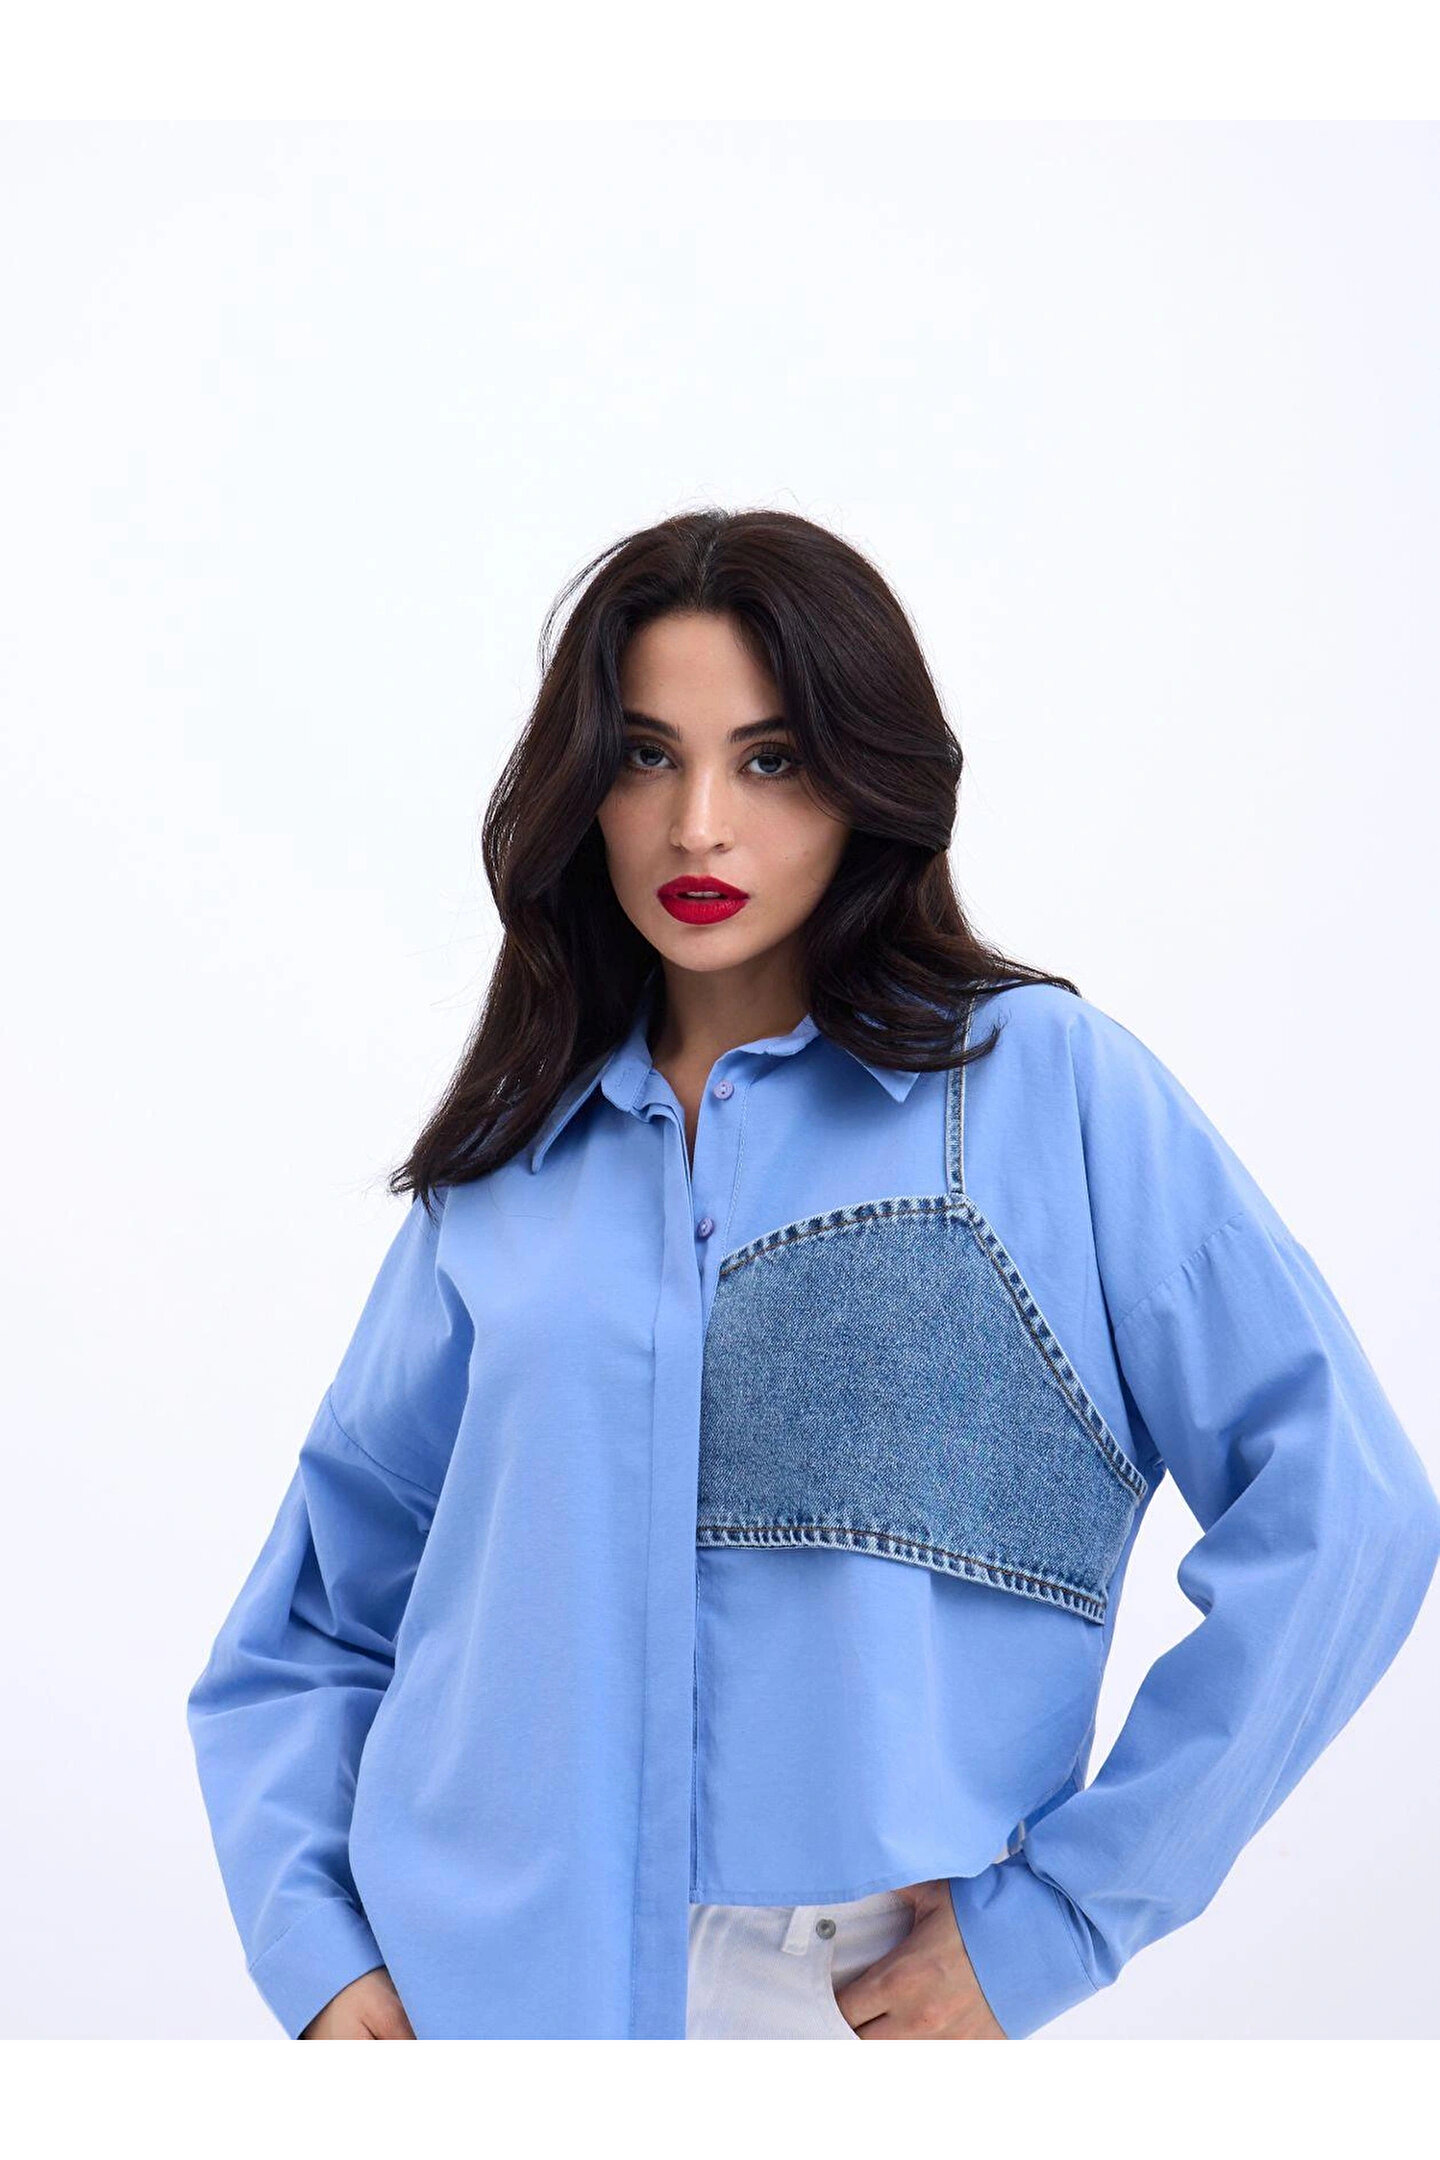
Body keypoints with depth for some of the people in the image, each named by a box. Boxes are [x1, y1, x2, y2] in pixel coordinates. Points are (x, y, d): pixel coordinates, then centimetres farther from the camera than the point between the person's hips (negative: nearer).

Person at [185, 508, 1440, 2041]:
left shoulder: (1049, 1083, -5)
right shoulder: (499, 1177, 6)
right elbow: (312, 1619, 9)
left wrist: (1053, 1917, -11)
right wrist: (318, 1954, -5)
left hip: (848, 1998, -2)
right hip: (462, 1986, 3)